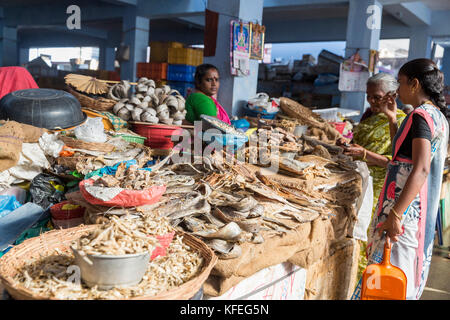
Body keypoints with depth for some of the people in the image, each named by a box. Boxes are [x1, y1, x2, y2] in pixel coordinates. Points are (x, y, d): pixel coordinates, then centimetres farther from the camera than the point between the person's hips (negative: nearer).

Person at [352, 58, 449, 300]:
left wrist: (395, 214, -30)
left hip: (406, 206, -10)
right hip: (423, 208, 10)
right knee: (409, 271, 18)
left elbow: (421, 169, -26)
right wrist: (392, 119, 19)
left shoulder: (421, 115, -14)